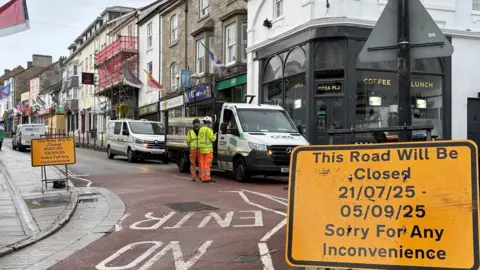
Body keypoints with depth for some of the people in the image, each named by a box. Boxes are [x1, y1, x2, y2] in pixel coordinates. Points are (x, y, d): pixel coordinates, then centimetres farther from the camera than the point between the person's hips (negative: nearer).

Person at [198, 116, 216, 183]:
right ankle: (207, 178, -9)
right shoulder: (209, 130, -12)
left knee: (202, 163, 8)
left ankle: (203, 178, 10)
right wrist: (215, 136, 7)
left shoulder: (201, 129, 13)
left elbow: (199, 138, 14)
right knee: (207, 164, -7)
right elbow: (212, 139, -12)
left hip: (202, 149, 8)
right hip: (208, 149, -8)